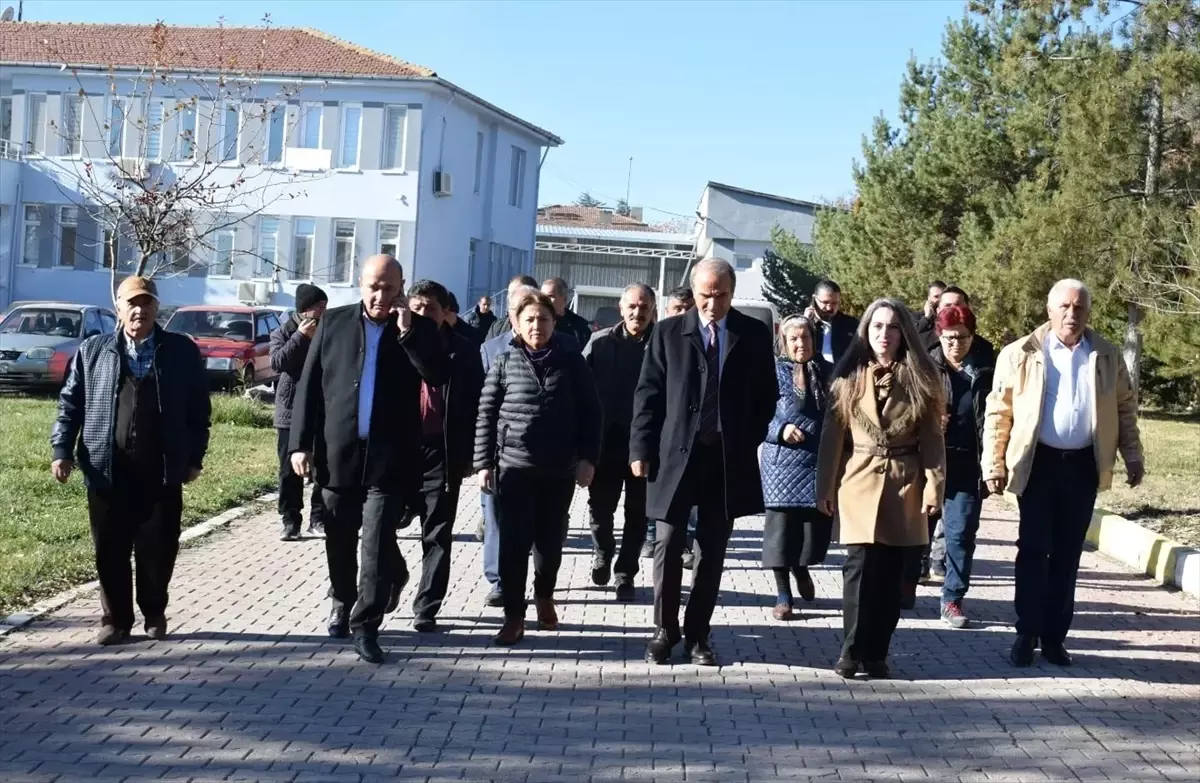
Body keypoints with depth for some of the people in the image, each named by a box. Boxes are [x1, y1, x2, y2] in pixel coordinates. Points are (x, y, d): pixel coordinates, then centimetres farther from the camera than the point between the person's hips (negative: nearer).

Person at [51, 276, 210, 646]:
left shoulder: (183, 351, 4)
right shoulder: (92, 351, 6)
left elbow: (199, 409, 6)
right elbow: (70, 403, 8)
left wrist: (195, 457, 3)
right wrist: (62, 450, -2)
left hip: (162, 472, 0)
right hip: (108, 471, 1)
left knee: (158, 549, 6)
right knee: (110, 551, 5)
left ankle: (154, 613, 27)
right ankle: (116, 618, 19)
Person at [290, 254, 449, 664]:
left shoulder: (418, 329, 2)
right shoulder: (334, 322, 5)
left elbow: (440, 377, -11)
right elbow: (309, 386, 4)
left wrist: (408, 332, -18)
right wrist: (301, 443, -2)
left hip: (389, 458, -2)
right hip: (338, 454, 2)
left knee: (377, 543, -5)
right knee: (339, 541, 15)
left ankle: (366, 626, 3)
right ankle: (342, 604, 37)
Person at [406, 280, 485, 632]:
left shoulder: (464, 350, 2)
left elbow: (476, 403, 3)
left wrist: (471, 454, -1)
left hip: (443, 453, -1)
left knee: (437, 535, 3)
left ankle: (426, 608, 11)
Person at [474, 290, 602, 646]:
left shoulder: (571, 361, -1)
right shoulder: (505, 363, -1)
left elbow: (590, 412, 1)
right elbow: (486, 415, 1)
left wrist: (588, 457, -5)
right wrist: (483, 462, -2)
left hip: (560, 468, 1)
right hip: (514, 466, -1)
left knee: (550, 539, 13)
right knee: (514, 542, -2)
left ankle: (544, 596, 36)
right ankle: (514, 616, 5)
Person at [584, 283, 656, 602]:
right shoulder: (601, 342, -3)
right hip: (606, 440, 1)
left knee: (637, 513, 8)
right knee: (599, 506, 8)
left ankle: (625, 575, 21)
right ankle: (602, 554, 36)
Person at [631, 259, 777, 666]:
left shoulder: (754, 335, 3)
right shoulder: (668, 332, 1)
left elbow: (767, 396, 8)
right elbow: (648, 394, 0)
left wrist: (749, 442, -1)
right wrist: (642, 449, -5)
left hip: (729, 459, 1)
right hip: (676, 454, -1)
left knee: (712, 552, 7)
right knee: (668, 547, 3)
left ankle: (697, 634, 17)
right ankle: (665, 630, 17)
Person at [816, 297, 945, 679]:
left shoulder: (919, 379, 4)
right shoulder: (849, 377, 4)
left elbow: (931, 438, 3)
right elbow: (833, 435, 4)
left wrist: (933, 486, -4)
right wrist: (826, 487, 2)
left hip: (904, 488, 1)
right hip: (859, 484, -1)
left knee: (891, 574, 4)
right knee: (861, 568, -7)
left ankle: (876, 654, 13)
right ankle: (853, 650, 2)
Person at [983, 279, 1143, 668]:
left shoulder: (1108, 356, 5)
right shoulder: (1020, 354, -4)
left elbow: (1126, 407, 13)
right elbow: (998, 412, -3)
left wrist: (1133, 456, 7)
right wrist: (994, 465, -7)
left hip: (1084, 465, 3)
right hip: (1039, 463, -2)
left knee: (1067, 555, 8)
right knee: (1033, 551, 0)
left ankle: (1055, 636, 16)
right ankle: (1027, 635, 9)